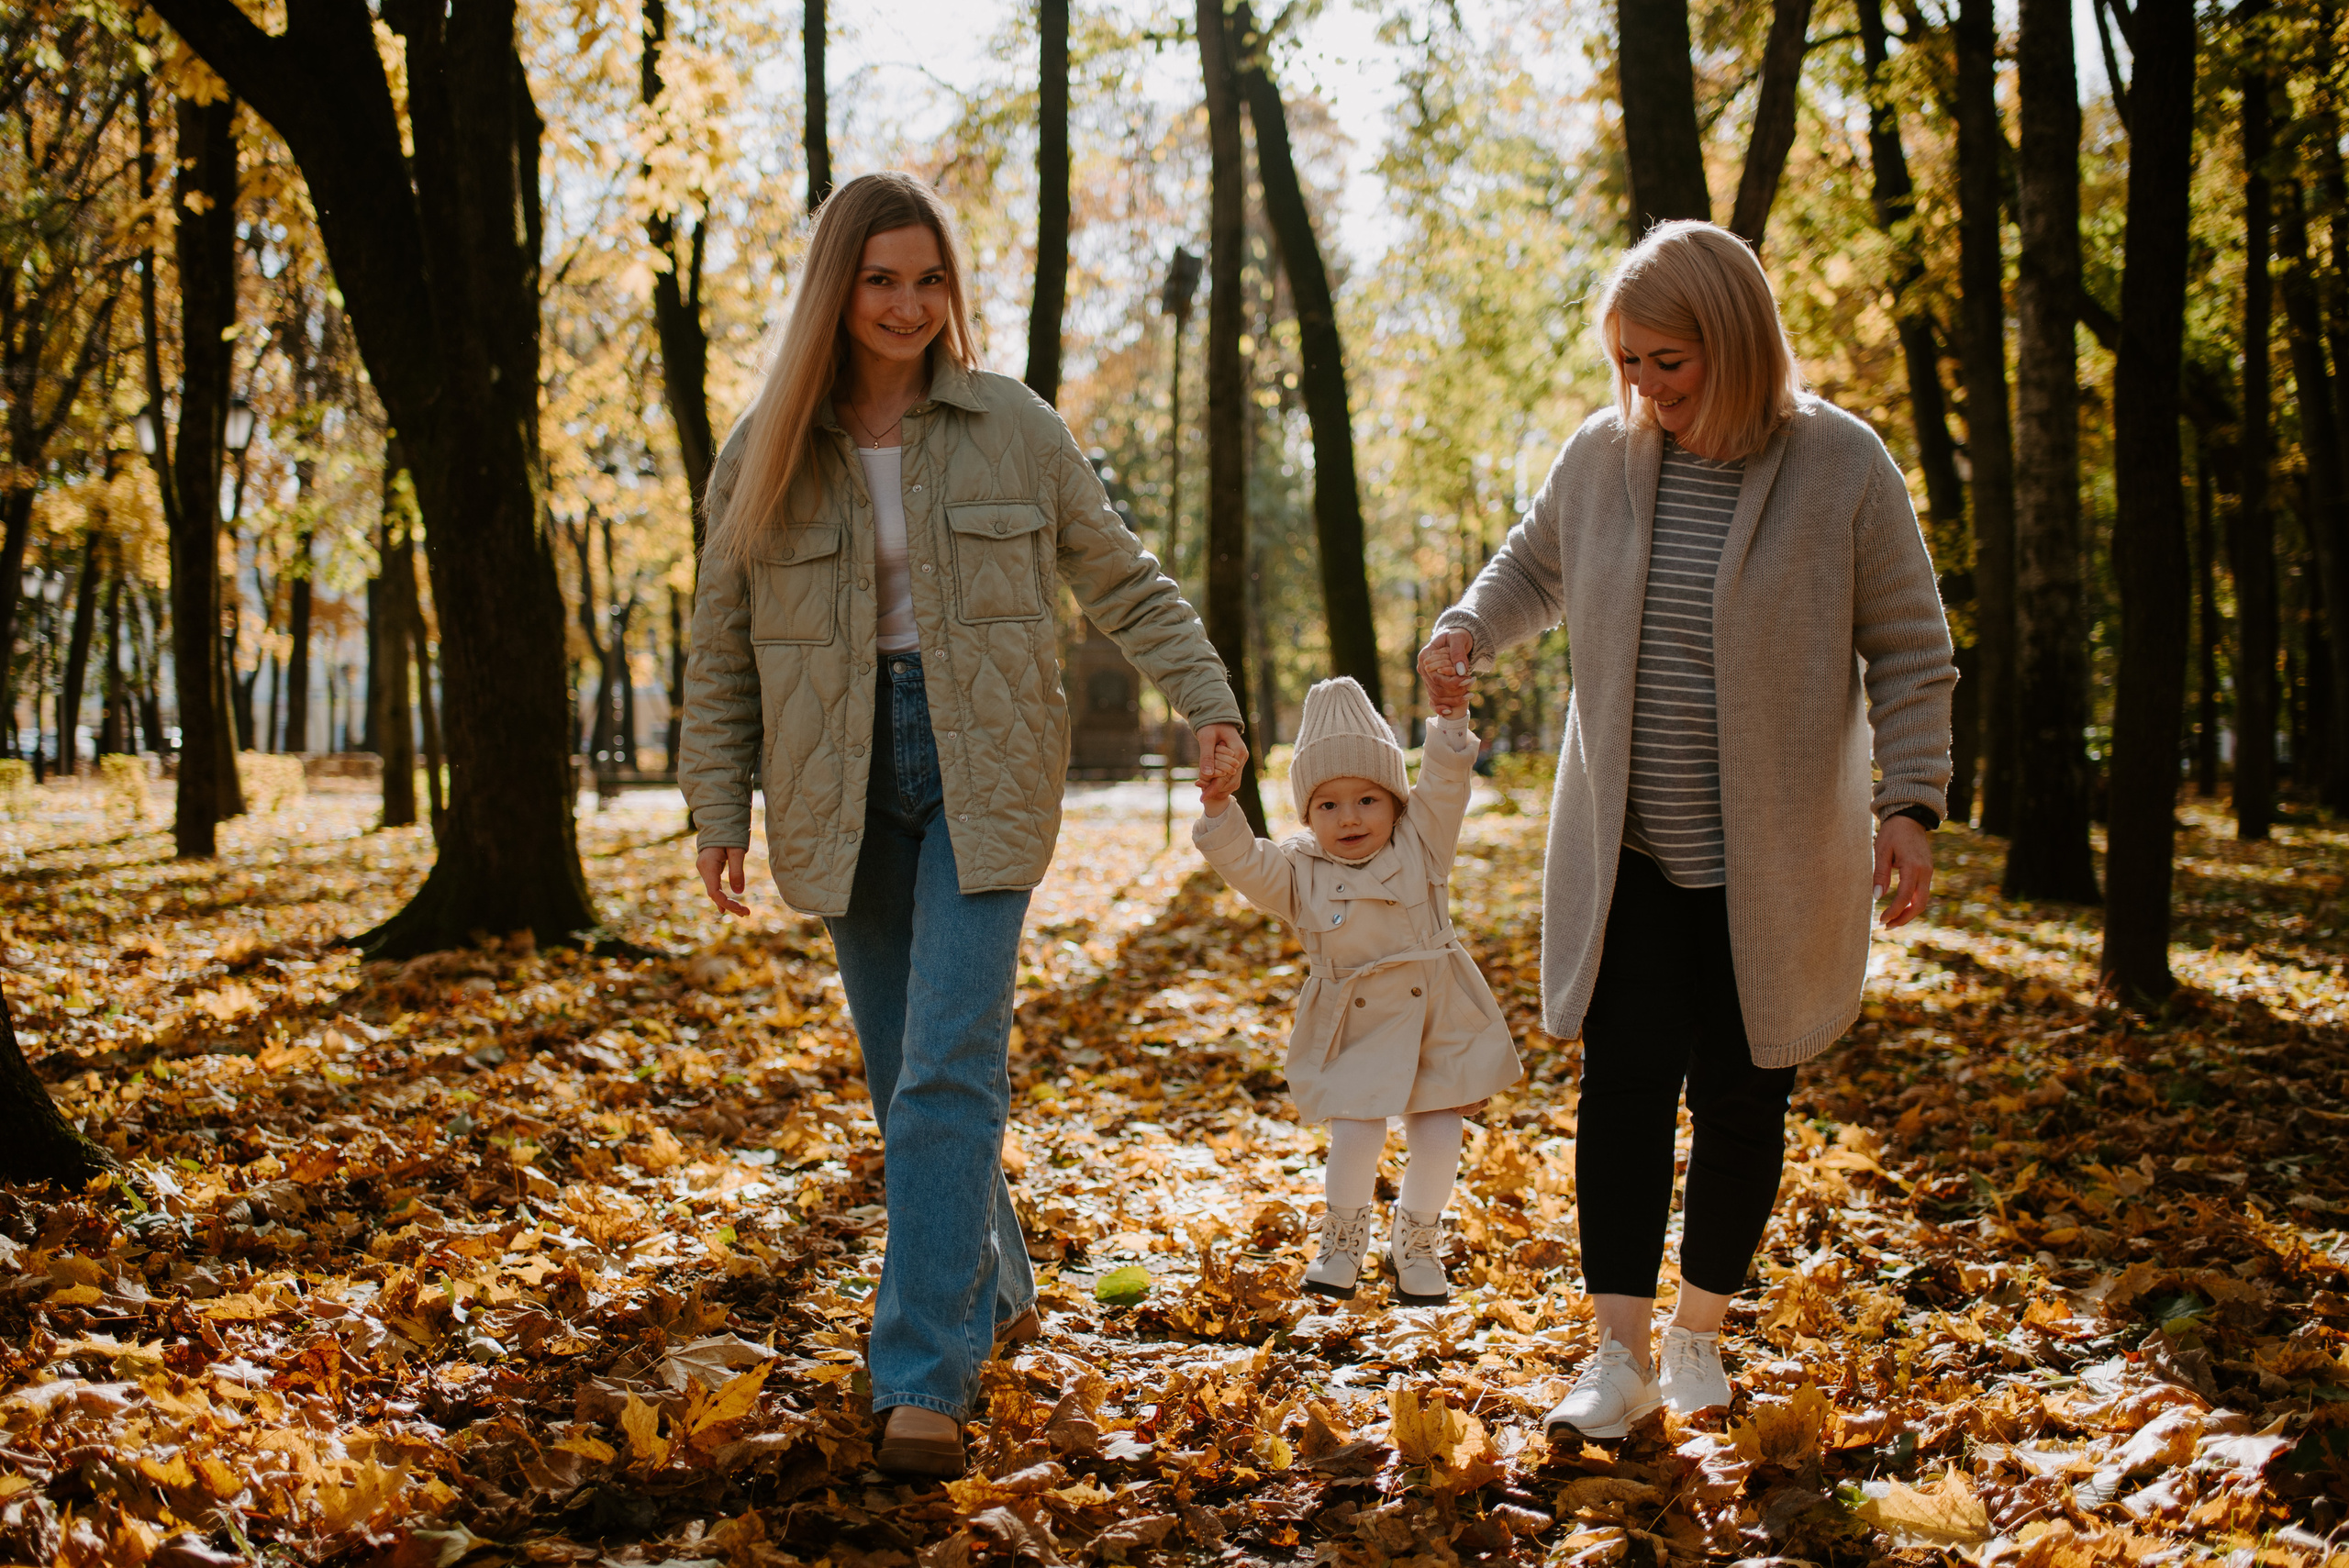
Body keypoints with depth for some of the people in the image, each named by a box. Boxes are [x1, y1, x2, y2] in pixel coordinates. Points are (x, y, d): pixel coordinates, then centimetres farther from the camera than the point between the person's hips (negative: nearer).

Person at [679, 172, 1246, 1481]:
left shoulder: (1014, 429, 1)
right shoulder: (769, 453, 3)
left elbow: (1125, 584, 7)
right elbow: (723, 651, 7)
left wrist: (1209, 699, -5)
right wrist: (720, 809, 2)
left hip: (981, 773, -2)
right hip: (844, 787, 3)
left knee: (950, 1070, -13)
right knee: (906, 1077, 11)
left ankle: (927, 1376, -12)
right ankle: (996, 1292, 33)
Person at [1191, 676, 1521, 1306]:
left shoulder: (1419, 843, 1)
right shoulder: (1300, 872, 0)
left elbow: (1445, 784, -9)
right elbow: (1244, 863, -12)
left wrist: (1450, 713, -21)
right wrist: (1218, 808, -27)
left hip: (1435, 1018, 1)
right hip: (1356, 1028, -1)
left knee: (1439, 1138, 0)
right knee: (1354, 1136, -13)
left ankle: (1415, 1242, 28)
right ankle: (1343, 1241, 16)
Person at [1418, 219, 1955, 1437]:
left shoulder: (1842, 466, -9)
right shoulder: (1599, 457, -1)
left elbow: (1908, 652, -4)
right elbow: (1534, 568, 18)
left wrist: (1911, 801, -12)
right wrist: (1468, 631, -2)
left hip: (1774, 865, -2)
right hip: (1627, 857, 2)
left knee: (1740, 1099, 6)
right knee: (1624, 1084, -4)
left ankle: (1700, 1330, 25)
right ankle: (1621, 1353, 4)